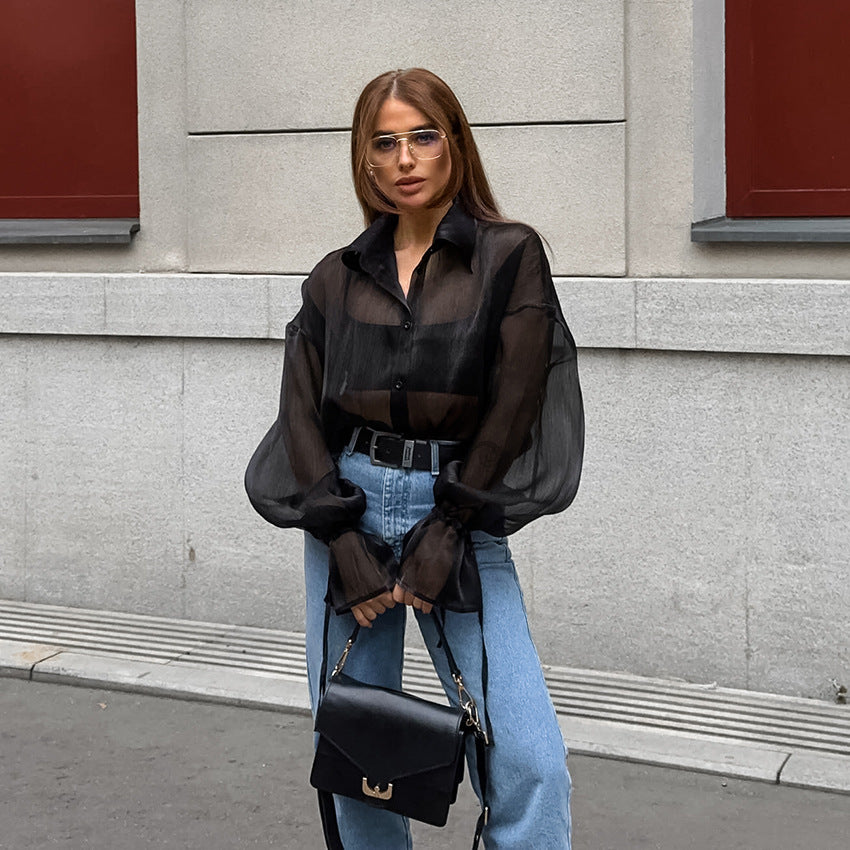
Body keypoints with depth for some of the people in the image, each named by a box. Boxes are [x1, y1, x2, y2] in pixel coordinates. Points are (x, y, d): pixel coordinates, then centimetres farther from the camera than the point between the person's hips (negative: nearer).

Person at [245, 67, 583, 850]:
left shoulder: (508, 256, 0)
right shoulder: (336, 278, 9)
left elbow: (512, 408, -6)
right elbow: (303, 414, 5)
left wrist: (442, 538, -9)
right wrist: (347, 547, -6)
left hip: (461, 513, -3)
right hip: (348, 512, 3)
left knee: (530, 764, -11)